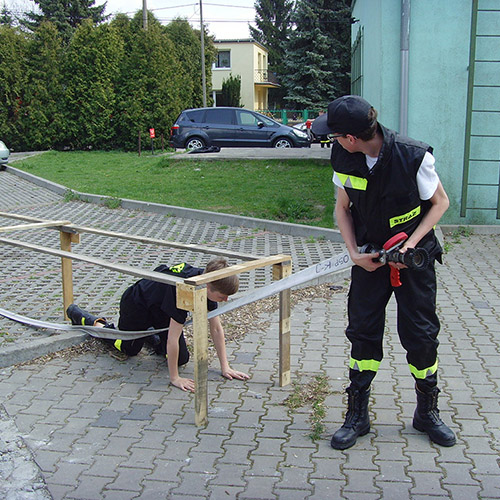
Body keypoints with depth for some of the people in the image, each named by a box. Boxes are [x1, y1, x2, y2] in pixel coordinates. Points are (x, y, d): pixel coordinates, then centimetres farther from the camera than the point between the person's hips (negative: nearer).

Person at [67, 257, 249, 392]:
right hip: (136, 303, -6)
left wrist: (225, 367, -14)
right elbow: (173, 338, -39)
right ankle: (82, 317, 36)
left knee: (182, 359, 2)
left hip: (161, 309, 6)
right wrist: (174, 378, -32)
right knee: (130, 349, 19)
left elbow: (216, 328, -13)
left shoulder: (209, 283, -22)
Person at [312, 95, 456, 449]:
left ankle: (427, 413, 25)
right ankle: (357, 416, 16)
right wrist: (354, 253, -11)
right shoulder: (344, 158, -12)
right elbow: (343, 208, 1)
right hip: (370, 258, 3)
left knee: (420, 335, 3)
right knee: (363, 333, 3)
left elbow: (440, 202, -10)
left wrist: (411, 243, -21)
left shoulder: (414, 157, -24)